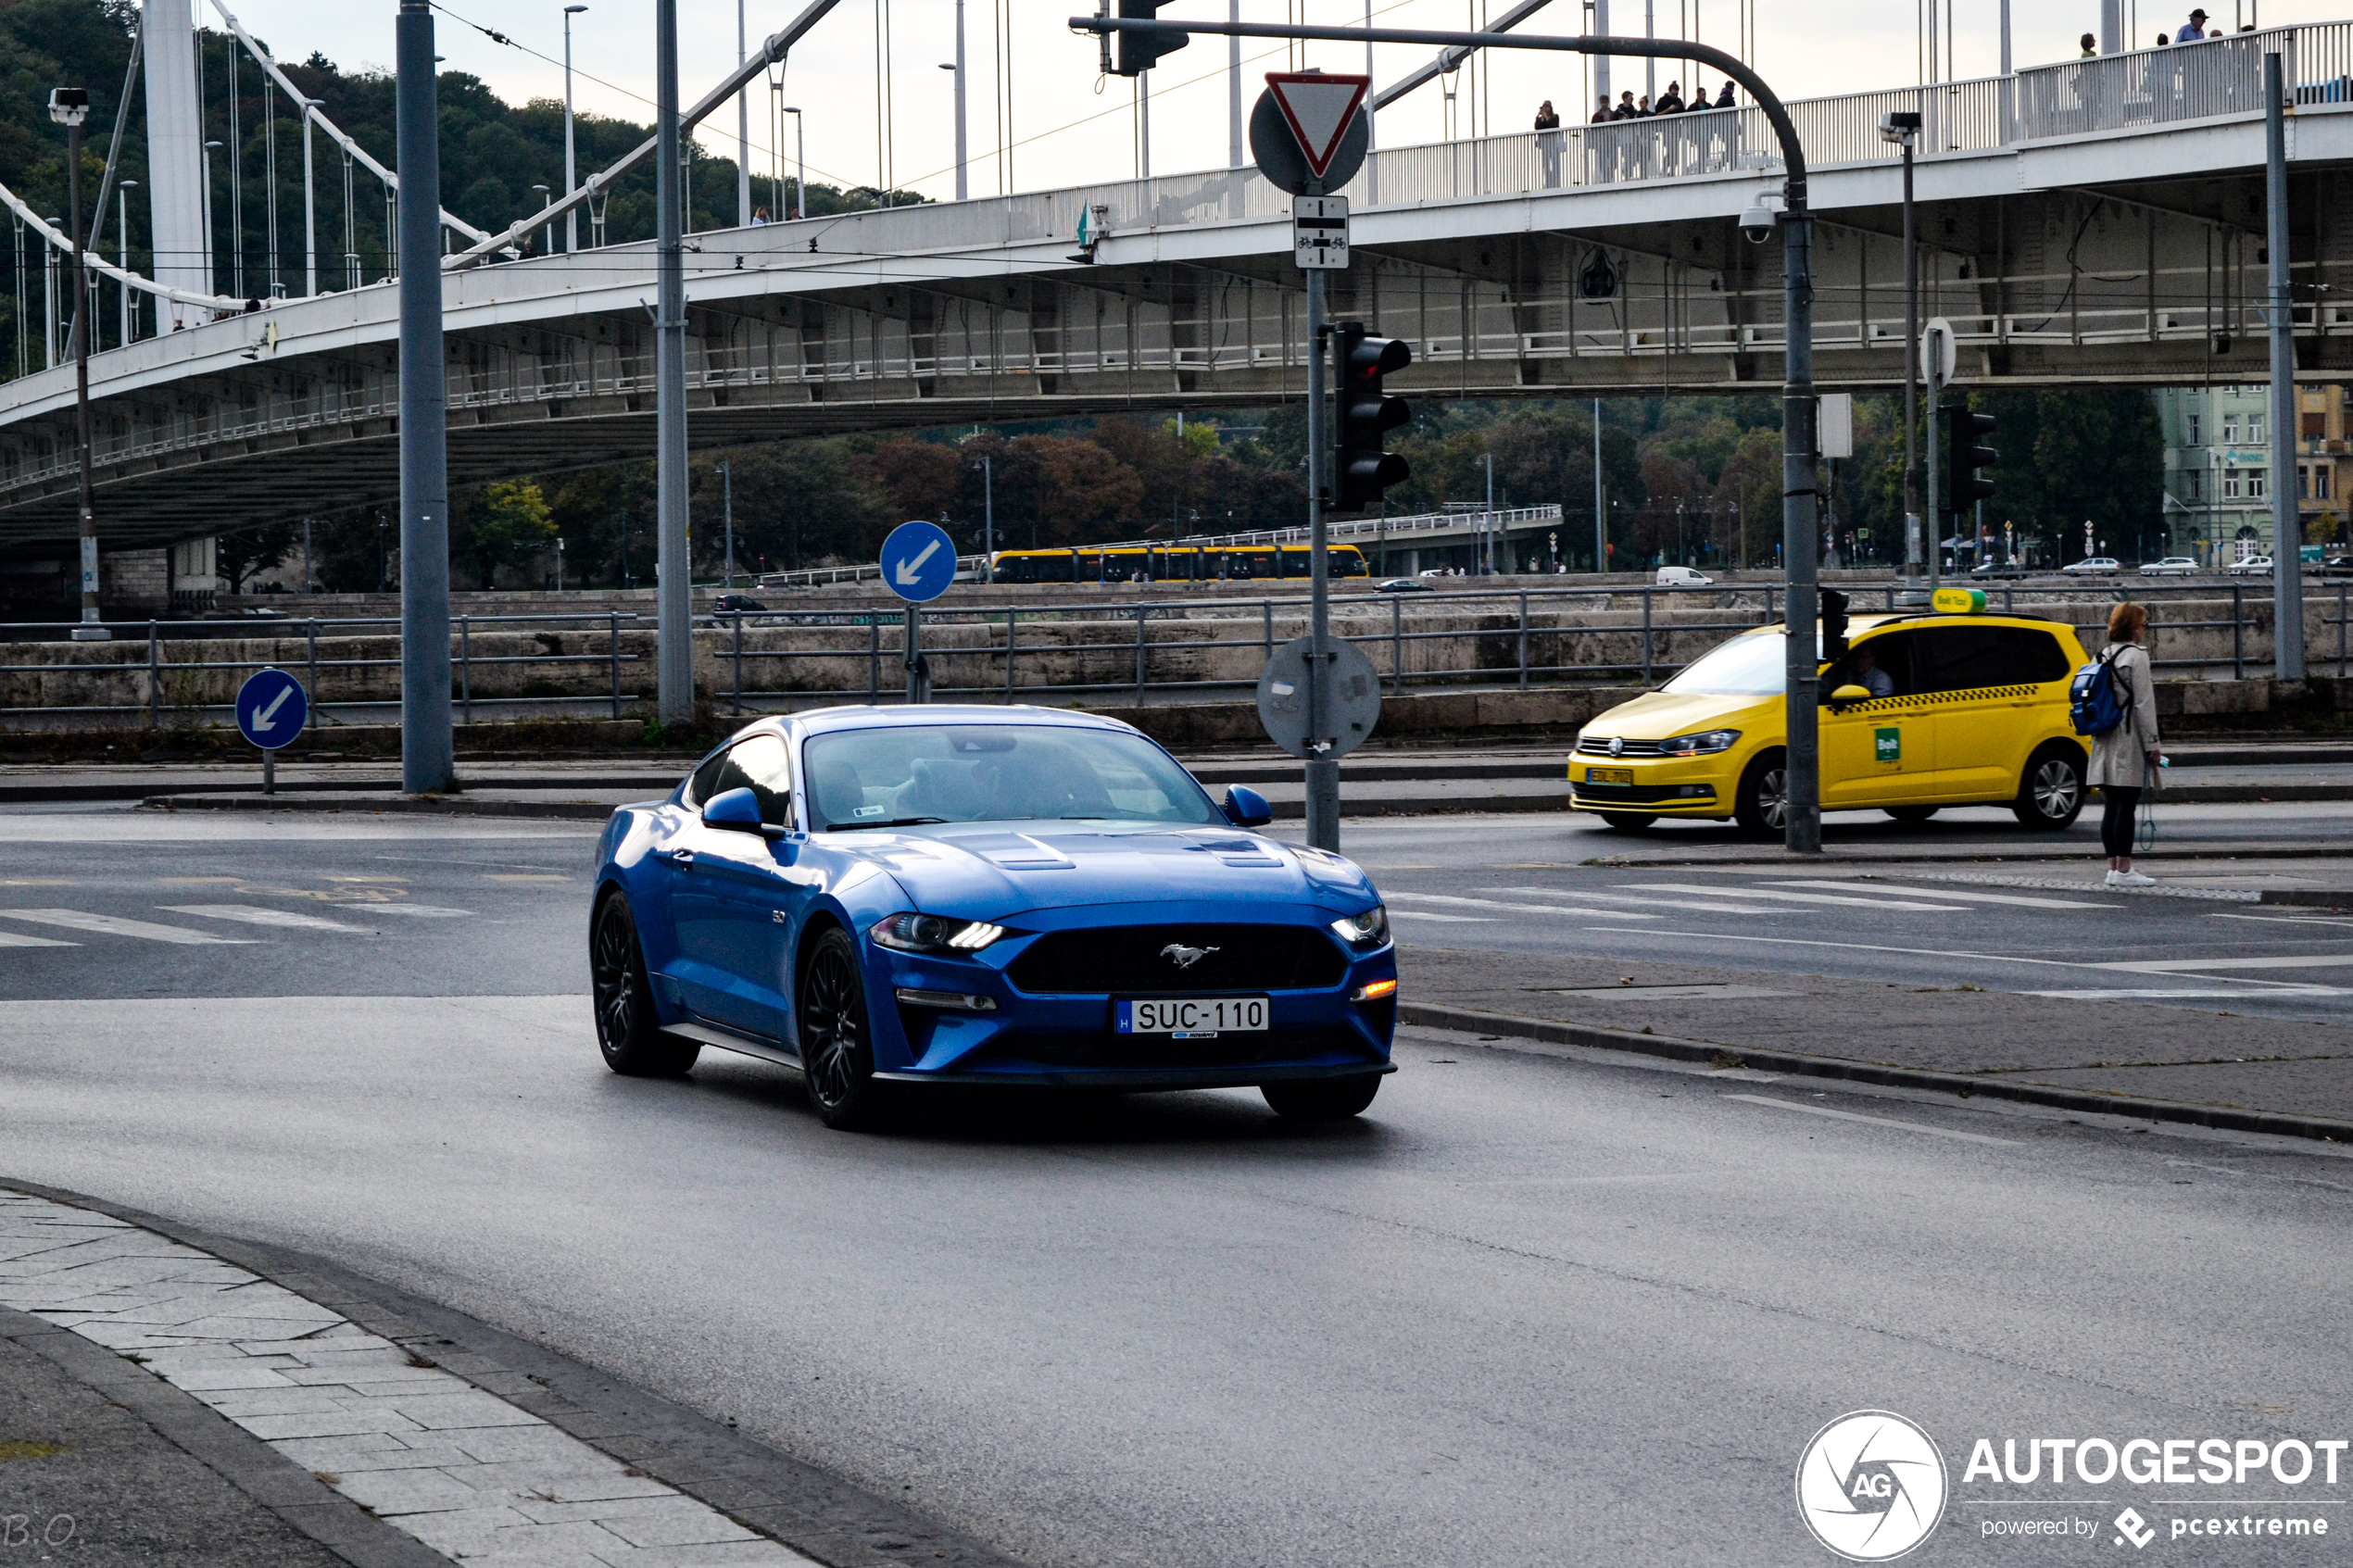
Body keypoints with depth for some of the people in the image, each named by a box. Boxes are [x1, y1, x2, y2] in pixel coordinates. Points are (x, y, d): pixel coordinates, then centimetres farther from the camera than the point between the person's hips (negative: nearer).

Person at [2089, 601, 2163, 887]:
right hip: (2129, 741, -8)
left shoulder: (2104, 656, 13)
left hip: (2106, 743, 8)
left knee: (2111, 807, 9)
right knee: (2126, 807, -7)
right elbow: (2143, 703, -13)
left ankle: (2114, 867, 12)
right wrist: (2152, 743, -9)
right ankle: (2123, 870, -8)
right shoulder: (2136, 656, -10)